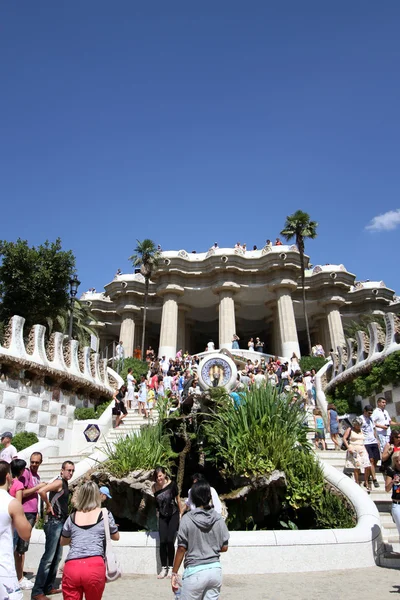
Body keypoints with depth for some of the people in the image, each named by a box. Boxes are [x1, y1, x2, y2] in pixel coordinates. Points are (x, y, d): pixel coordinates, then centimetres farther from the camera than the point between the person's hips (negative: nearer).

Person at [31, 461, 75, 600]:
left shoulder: (65, 484, 13)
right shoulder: (59, 482, -15)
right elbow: (41, 491, -30)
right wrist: (48, 506, -20)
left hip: (61, 522, 10)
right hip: (54, 522, -10)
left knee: (57, 557, 15)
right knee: (48, 557, -7)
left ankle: (48, 587, 24)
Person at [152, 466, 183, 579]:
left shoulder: (172, 484, -17)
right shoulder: (154, 487, -10)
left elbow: (177, 498, -3)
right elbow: (156, 502, 6)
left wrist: (180, 513, 5)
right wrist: (158, 513, 8)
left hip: (173, 515, -2)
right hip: (162, 517, 2)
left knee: (170, 541, -7)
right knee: (162, 542, -3)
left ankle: (170, 568, 9)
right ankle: (164, 568, 11)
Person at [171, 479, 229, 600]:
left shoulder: (187, 519, -11)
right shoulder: (218, 518, -2)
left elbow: (181, 549, -9)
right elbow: (224, 548, 4)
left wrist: (174, 573, 1)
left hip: (195, 572, -4)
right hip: (215, 569, 4)